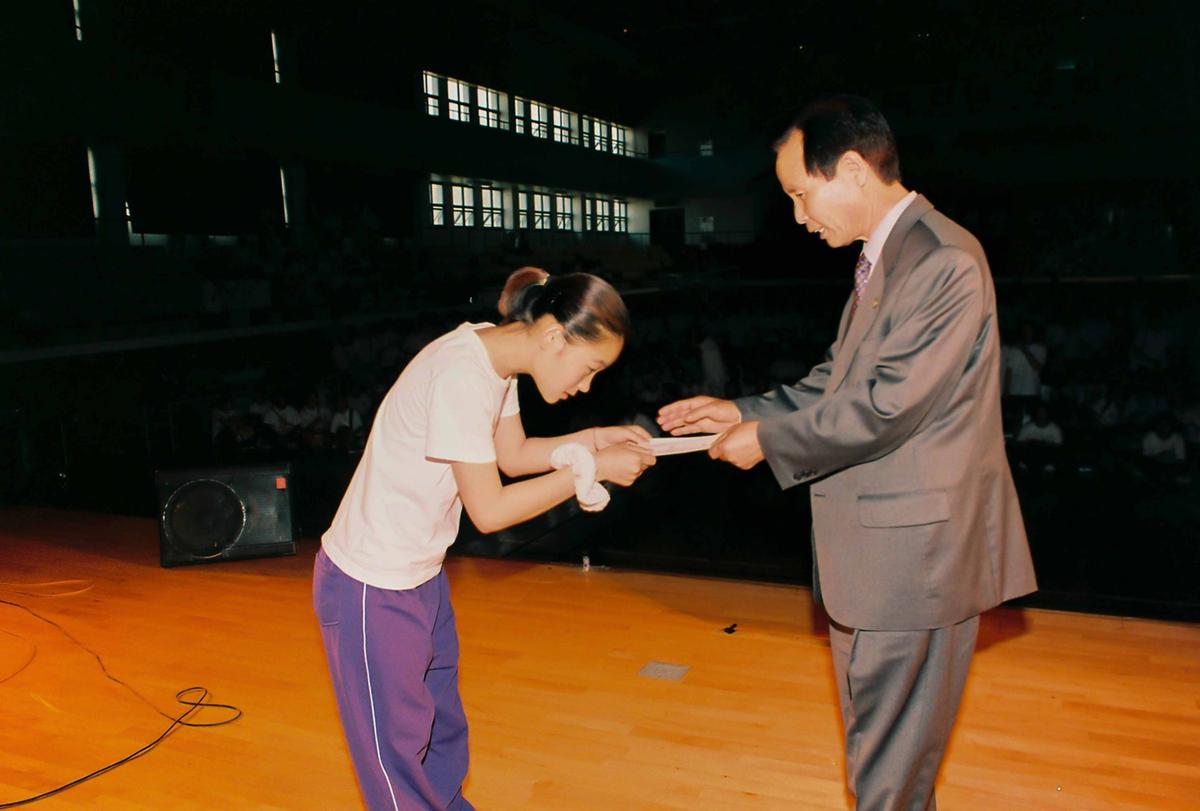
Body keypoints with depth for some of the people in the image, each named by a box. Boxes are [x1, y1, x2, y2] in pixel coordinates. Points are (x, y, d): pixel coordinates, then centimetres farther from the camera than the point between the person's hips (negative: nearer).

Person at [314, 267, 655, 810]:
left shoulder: (497, 355, -2)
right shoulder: (461, 377, -29)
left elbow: (514, 455, 9)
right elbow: (489, 510, -25)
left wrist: (595, 439, -3)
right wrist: (591, 468, -20)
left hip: (421, 573, 9)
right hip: (371, 588, -9)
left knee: (443, 723, 21)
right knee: (397, 748, 9)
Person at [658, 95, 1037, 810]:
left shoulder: (944, 261, -21)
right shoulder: (882, 257, 11)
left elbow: (885, 405, -24)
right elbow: (839, 379, 14)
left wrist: (767, 440, -14)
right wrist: (745, 412, 5)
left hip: (916, 550, -10)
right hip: (874, 547, 10)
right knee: (875, 734, 24)